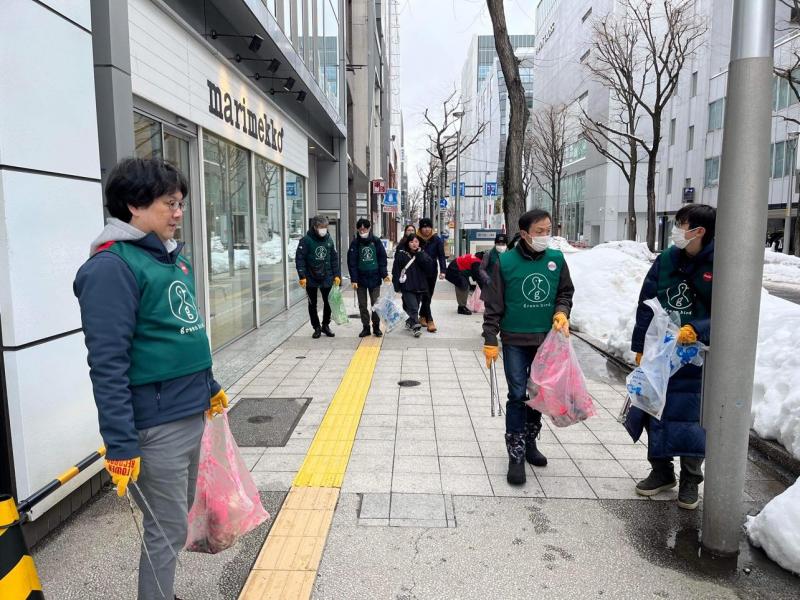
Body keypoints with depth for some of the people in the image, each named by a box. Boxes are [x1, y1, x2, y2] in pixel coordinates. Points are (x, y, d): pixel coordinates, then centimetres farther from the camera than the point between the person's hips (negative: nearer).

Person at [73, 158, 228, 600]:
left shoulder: (173, 257, 10)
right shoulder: (112, 266, -17)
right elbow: (108, 364, -21)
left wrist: (211, 389, 22)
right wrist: (120, 444, -21)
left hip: (191, 414, 9)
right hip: (155, 426, -8)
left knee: (178, 516, 22)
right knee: (168, 530, 6)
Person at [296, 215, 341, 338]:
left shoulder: (329, 239, 3)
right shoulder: (306, 240, -10)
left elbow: (334, 258, 8)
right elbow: (299, 259, -11)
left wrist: (337, 275, 5)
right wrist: (302, 276, -16)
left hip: (327, 278, 3)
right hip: (311, 279, -3)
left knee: (328, 303, 7)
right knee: (312, 304, 8)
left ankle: (325, 325, 25)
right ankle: (316, 327, 22)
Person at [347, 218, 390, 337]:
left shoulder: (376, 241, 1)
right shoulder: (355, 243, -1)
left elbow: (382, 259, 2)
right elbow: (352, 262, -4)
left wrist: (384, 274, -7)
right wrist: (354, 279, -10)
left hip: (374, 278, 0)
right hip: (360, 279, 0)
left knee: (376, 304, 4)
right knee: (362, 305, 7)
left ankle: (376, 326, 16)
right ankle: (366, 327, 18)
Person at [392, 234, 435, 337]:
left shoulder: (422, 254, 9)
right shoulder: (401, 254, 0)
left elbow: (429, 266, -7)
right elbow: (396, 270, -1)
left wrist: (420, 254, -11)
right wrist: (397, 286, -5)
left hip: (420, 287, 4)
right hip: (407, 287, -4)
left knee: (415, 307, 13)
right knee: (413, 308, -14)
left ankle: (410, 322, 33)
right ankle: (416, 327, -15)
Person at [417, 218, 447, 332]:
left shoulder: (437, 240, 0)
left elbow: (441, 256, -2)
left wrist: (442, 270, -11)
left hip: (432, 272, 3)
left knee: (428, 296, 12)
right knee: (426, 296, -4)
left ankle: (422, 316, 28)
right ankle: (429, 321, -6)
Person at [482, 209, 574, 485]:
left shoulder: (556, 259, 0)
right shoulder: (506, 261, -10)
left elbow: (565, 292, 12)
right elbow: (493, 304, -7)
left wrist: (561, 312, -9)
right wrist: (490, 340, -8)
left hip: (546, 339, 4)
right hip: (515, 341, -4)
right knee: (517, 395, -3)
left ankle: (530, 442, 33)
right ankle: (516, 455, 6)